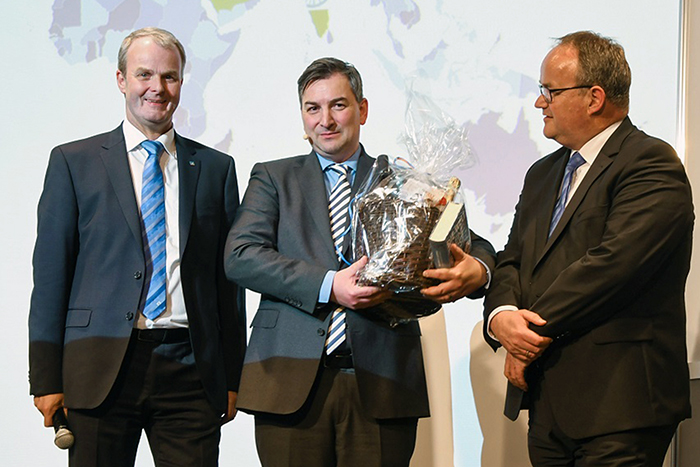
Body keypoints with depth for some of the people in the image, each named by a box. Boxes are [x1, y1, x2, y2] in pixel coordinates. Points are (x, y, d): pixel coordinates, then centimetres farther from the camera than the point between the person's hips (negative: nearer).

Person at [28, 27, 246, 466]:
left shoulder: (216, 167, 13)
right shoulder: (73, 162, 7)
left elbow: (229, 276, 12)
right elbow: (50, 273, 3)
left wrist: (233, 377, 7)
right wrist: (47, 378, -4)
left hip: (190, 369, 2)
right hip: (101, 369, -1)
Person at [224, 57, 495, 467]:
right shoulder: (273, 178, 14)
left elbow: (472, 245, 9)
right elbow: (241, 256, -1)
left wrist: (476, 270, -17)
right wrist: (327, 287, -14)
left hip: (381, 385, 0)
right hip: (292, 381, 0)